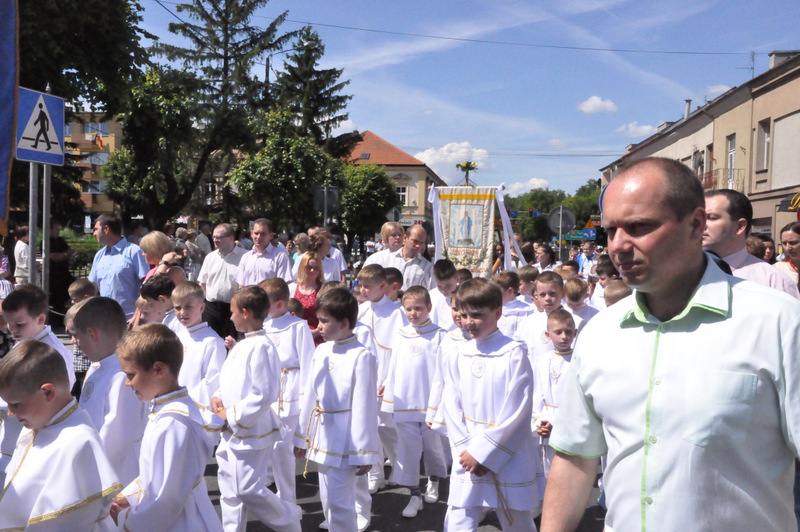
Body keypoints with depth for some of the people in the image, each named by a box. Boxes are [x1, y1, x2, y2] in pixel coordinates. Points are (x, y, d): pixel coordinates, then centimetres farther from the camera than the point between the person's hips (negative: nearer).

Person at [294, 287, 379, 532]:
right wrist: (303, 437, 14)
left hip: (345, 440, -7)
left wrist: (364, 452, -13)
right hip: (322, 437, 7)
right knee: (328, 500, 18)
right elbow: (310, 395, 10)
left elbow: (364, 407, -16)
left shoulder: (361, 357, -17)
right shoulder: (321, 351, 3)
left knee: (339, 502, -1)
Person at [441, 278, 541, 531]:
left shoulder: (514, 353, -9)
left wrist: (482, 452, -12)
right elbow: (452, 409, 4)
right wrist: (467, 451, -7)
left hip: (510, 462, -3)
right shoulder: (457, 357, 4)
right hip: (468, 464, 3)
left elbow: (517, 412, -12)